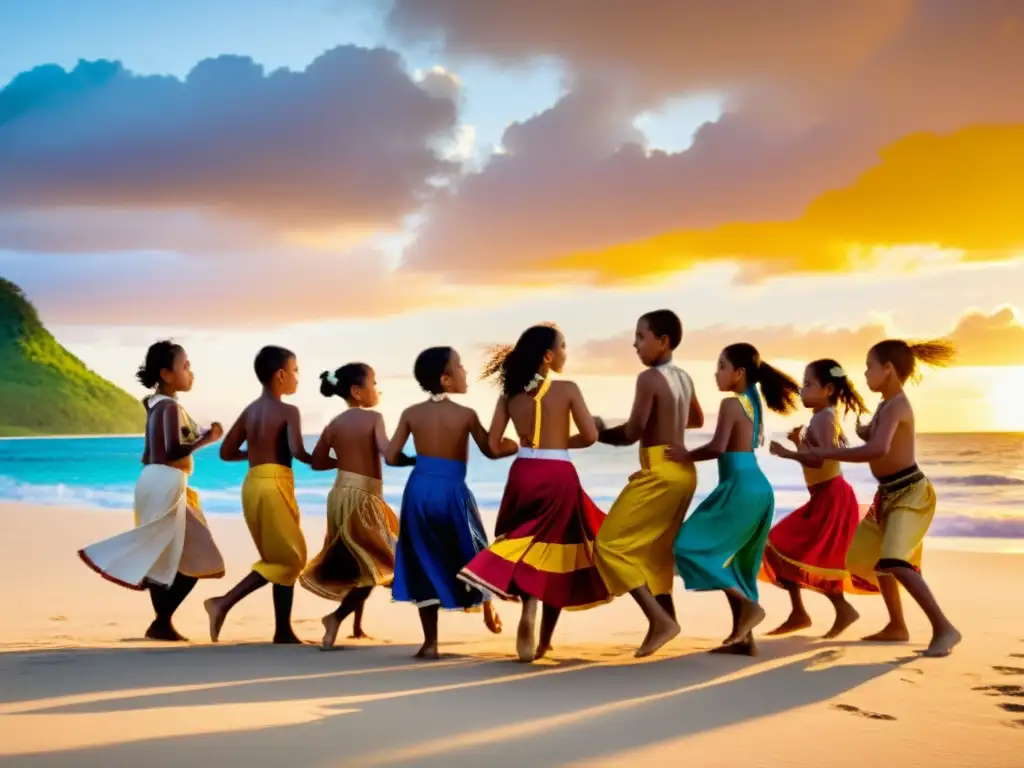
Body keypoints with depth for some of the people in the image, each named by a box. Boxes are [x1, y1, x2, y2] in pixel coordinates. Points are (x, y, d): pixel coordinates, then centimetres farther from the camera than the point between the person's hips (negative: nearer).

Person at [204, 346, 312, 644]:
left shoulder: (250, 410, 12)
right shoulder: (288, 411, -7)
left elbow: (226, 452, 15)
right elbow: (297, 452, -20)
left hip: (253, 485, 8)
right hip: (274, 485, -8)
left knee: (278, 557, 14)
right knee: (288, 558, -1)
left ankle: (283, 631, 14)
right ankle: (223, 602, -11)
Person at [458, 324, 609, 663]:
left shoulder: (510, 392, 4)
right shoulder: (567, 390, -6)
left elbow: (494, 444, 3)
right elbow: (590, 435, -9)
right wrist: (561, 443, 9)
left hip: (523, 474, 4)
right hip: (557, 476, -4)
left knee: (529, 548, 16)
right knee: (556, 553, 6)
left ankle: (529, 608, -5)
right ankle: (544, 640, 6)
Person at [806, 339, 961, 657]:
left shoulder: (895, 406, -21)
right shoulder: (886, 406, 10)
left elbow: (878, 449, -36)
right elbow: (866, 435, 26)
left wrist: (830, 453, -30)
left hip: (909, 492, -11)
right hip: (889, 494, 11)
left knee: (894, 562, -26)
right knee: (868, 555, 23)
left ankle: (944, 629, -21)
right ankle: (897, 626, 33)